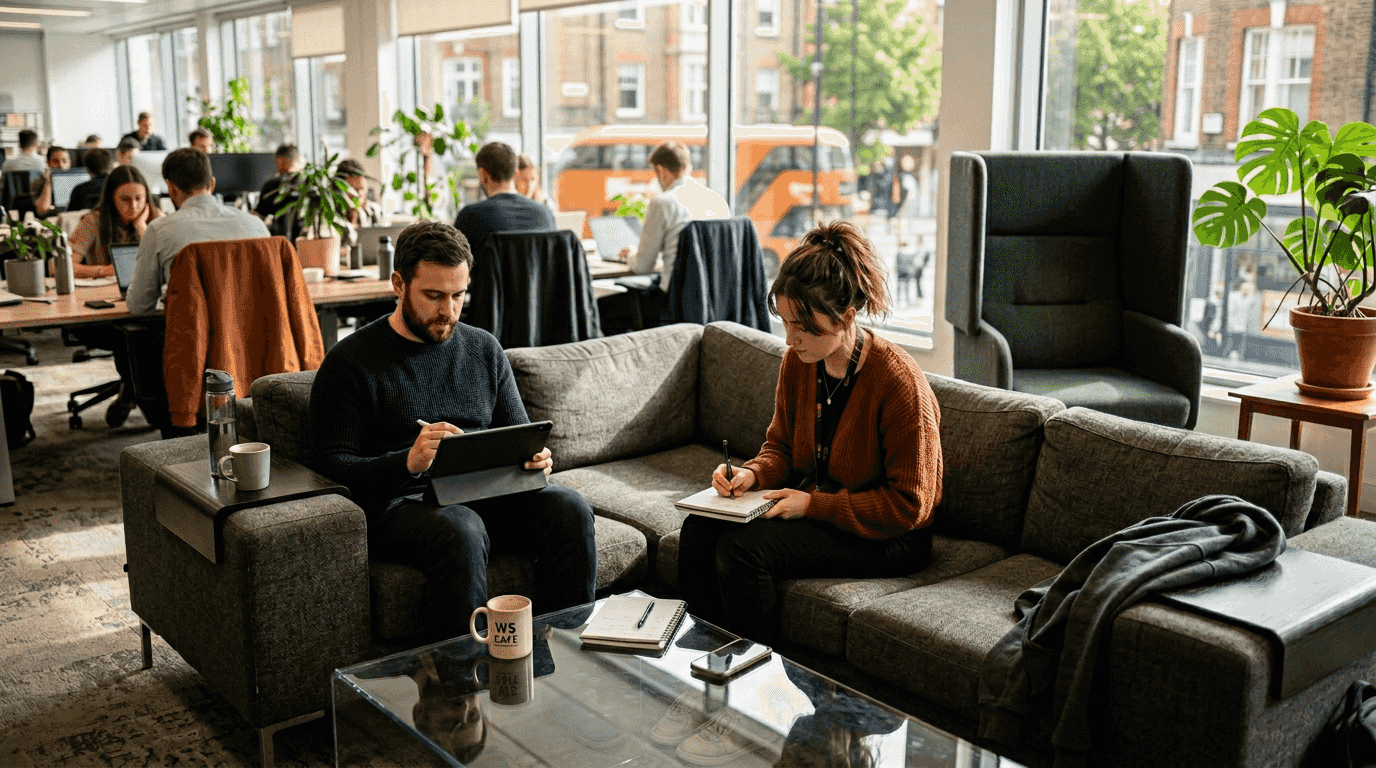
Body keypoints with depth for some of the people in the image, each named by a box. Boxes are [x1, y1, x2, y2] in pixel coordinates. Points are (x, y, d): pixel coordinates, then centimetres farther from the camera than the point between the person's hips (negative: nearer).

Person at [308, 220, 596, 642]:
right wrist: (409, 461, -25)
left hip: (488, 494, 5)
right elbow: (330, 465, -7)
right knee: (459, 532, -37)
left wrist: (534, 457, -7)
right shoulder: (349, 362, 0)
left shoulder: (484, 348, 15)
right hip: (400, 501, -4)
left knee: (570, 508, -23)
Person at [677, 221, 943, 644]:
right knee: (700, 528, -13)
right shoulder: (797, 362, -3)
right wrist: (752, 473, -11)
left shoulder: (899, 382, -23)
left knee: (743, 546, -25)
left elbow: (908, 505, -19)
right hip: (813, 508, 7)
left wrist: (814, 504, -22)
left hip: (885, 535, -7)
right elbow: (781, 446, 12)